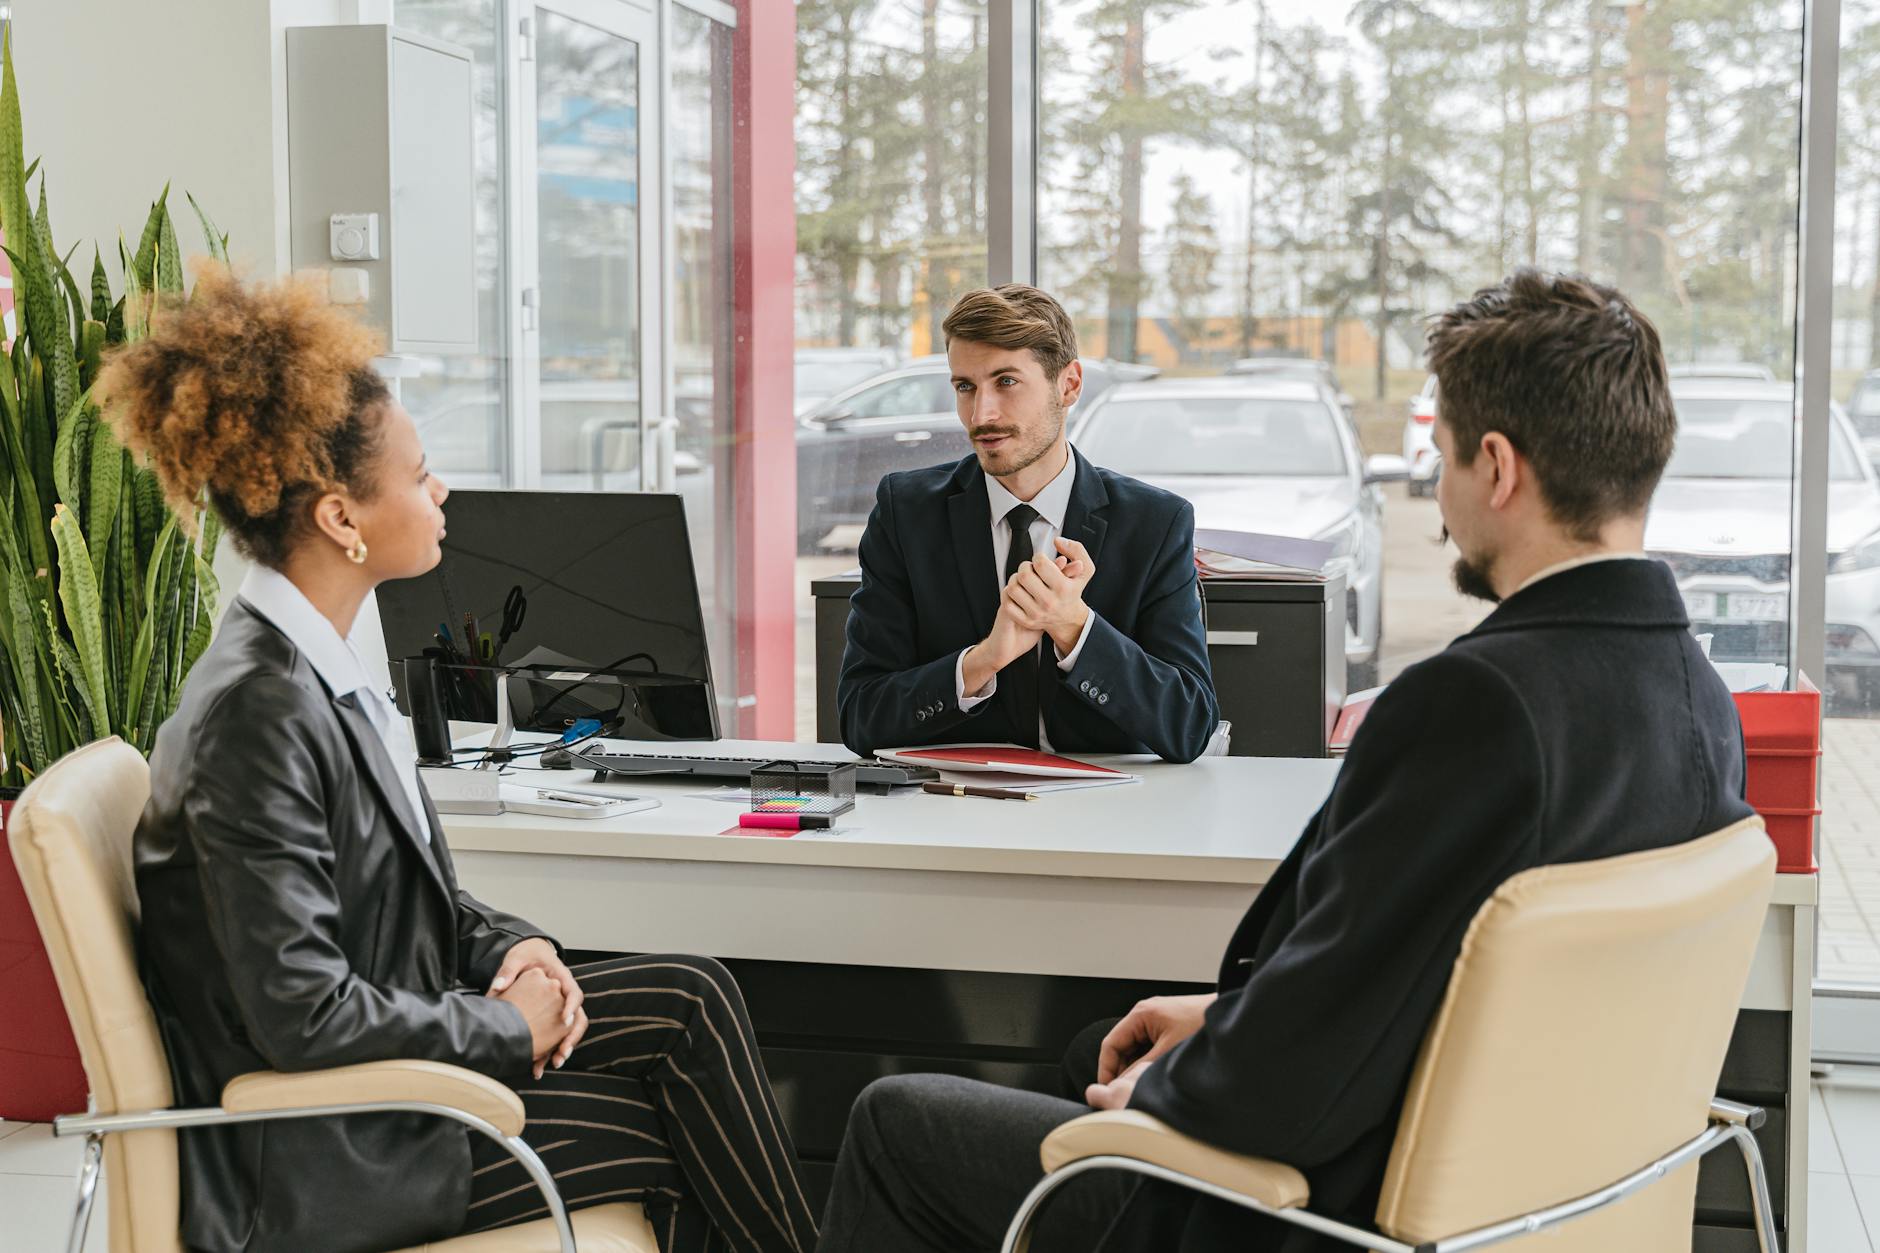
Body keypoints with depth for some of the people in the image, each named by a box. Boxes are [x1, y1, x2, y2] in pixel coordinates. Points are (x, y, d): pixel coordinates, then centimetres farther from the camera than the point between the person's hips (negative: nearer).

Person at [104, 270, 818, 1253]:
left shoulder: (314, 666, 6)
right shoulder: (256, 712, -25)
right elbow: (301, 1015, -27)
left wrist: (507, 946, -1)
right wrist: (505, 1029, -16)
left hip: (388, 1049, 9)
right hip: (310, 1162, -9)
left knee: (691, 997, -1)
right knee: (676, 1136, -4)